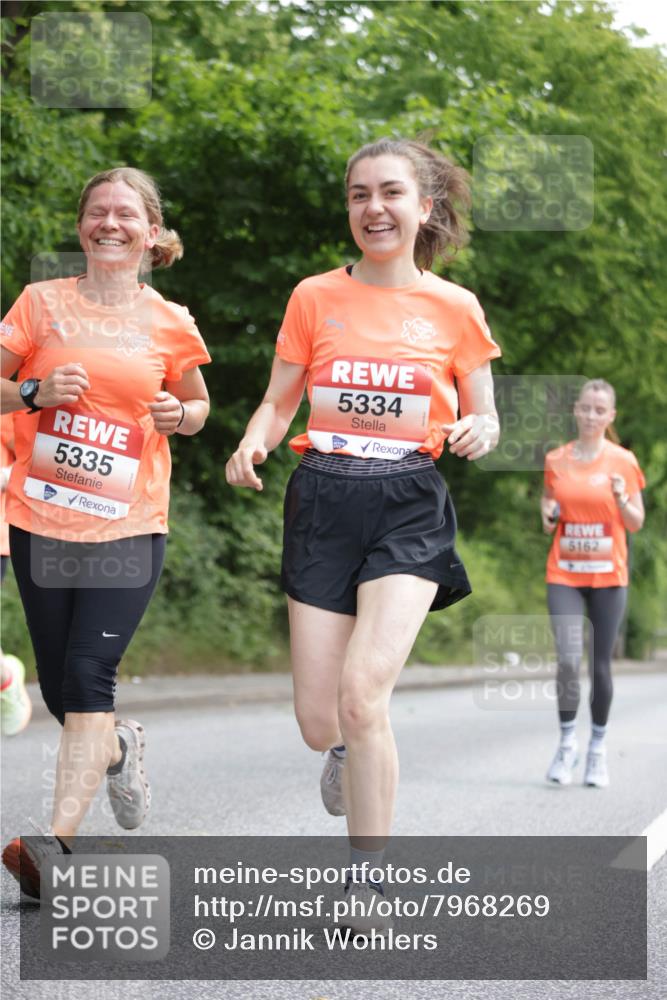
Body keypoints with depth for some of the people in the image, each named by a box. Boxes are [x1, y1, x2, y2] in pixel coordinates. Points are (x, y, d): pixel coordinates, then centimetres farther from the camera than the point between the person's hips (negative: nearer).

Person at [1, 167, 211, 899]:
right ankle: (119, 746, 43)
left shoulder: (170, 325, 3)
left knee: (88, 679, -14)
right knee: (59, 687, 11)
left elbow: (198, 405, 18)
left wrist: (180, 415, -5)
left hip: (128, 528, -2)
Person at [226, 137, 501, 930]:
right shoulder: (315, 297, 7)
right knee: (318, 723, 0)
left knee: (363, 693, -21)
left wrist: (477, 433, -12)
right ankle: (346, 755, 41)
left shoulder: (455, 308, 4)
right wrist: (252, 444, -12)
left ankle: (367, 883, -7)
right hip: (322, 502, 2)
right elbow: (278, 401, 10)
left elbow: (483, 419, 11)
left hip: (408, 509, -2)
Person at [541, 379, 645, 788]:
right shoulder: (556, 460, 5)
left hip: (608, 575, 0)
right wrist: (548, 516, -5)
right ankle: (568, 742, 3)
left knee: (601, 663, 3)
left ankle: (598, 748, 18)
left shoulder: (623, 461, 0)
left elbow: (636, 523, 4)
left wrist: (622, 498, -15)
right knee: (569, 659, -14)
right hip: (564, 574, 1)